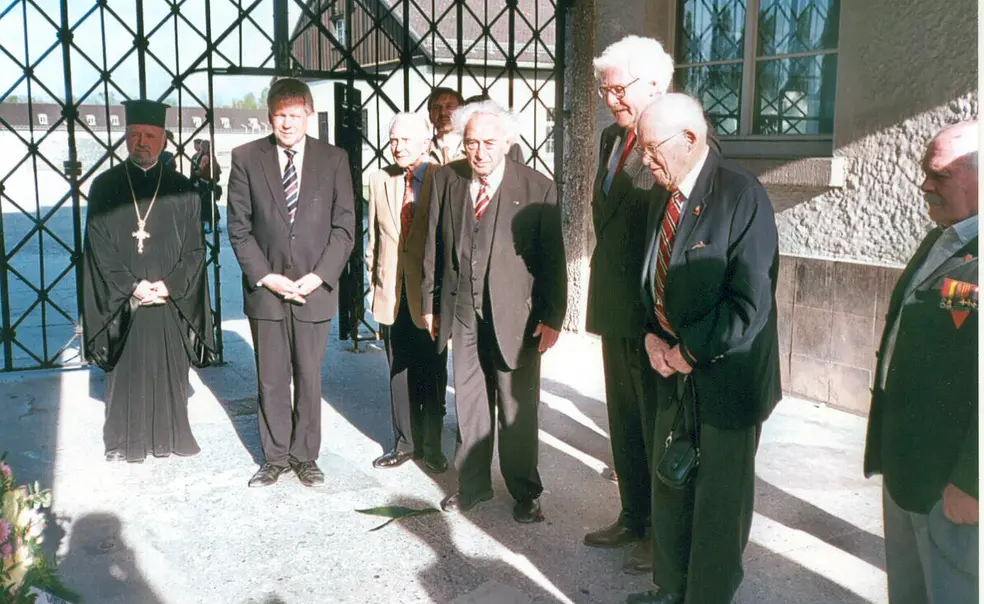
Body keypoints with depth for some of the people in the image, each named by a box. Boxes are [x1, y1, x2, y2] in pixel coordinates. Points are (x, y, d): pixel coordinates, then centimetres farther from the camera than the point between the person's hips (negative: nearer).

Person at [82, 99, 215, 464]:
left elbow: (194, 249, 2)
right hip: (122, 300, 0)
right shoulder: (105, 186, 2)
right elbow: (99, 246, -2)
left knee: (170, 370, 7)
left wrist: (169, 286, -11)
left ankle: (170, 436, 20)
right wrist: (132, 286, -12)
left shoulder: (181, 190, 4)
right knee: (125, 371, 5)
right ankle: (123, 442, 18)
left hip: (172, 300, 1)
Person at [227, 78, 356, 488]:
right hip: (265, 287, 0)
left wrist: (317, 277, -10)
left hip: (315, 289, 0)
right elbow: (238, 227, 1)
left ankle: (305, 457, 21)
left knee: (309, 377, 8)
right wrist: (266, 277, -9)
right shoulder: (246, 158, 2)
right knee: (271, 380, 8)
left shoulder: (334, 159, 2)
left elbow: (344, 226, 1)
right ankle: (275, 457, 22)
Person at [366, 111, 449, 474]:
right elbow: (374, 238, 11)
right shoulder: (379, 181, 7)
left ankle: (432, 447, 19)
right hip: (392, 294, 4)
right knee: (399, 373, 12)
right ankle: (405, 442, 24)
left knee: (433, 375, 6)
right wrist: (374, 282, 8)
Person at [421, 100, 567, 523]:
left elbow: (553, 260, -7)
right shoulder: (446, 180, 1)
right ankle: (472, 484, 32)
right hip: (462, 310, 3)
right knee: (469, 403, 14)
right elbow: (434, 247, 6)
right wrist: (430, 303, 7)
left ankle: (525, 493, 25)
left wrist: (553, 318, -9)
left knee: (518, 408, 7)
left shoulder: (538, 189, -10)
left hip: (516, 313, -3)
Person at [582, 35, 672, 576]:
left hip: (657, 314, -8)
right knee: (624, 423, 19)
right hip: (615, 308, 8)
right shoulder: (612, 138, 11)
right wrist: (604, 294, 15)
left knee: (658, 428, 7)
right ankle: (634, 517, 36)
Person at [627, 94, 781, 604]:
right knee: (668, 489, 18)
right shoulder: (664, 201, 8)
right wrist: (653, 336, -1)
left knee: (719, 501, 8)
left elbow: (751, 304, -22)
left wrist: (691, 352, -15)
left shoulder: (741, 197, -17)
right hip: (675, 372, 7)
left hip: (725, 379, -7)